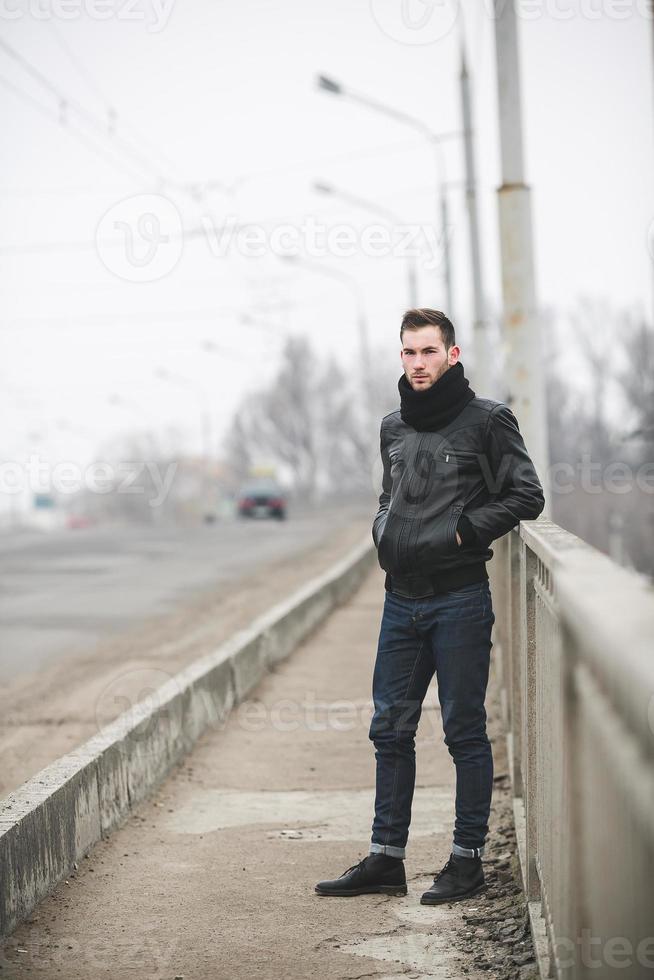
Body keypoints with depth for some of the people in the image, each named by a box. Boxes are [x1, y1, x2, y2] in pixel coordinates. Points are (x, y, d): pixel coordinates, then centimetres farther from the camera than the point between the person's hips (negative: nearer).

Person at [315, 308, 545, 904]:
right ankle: (386, 858, 16)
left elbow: (527, 496, -7)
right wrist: (384, 534, 9)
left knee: (465, 732, 1)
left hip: (460, 601, -6)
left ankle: (468, 859, 9)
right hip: (401, 601, 6)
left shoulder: (487, 420, -4)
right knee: (390, 730, 8)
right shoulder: (394, 428, 14)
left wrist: (464, 532, -12)